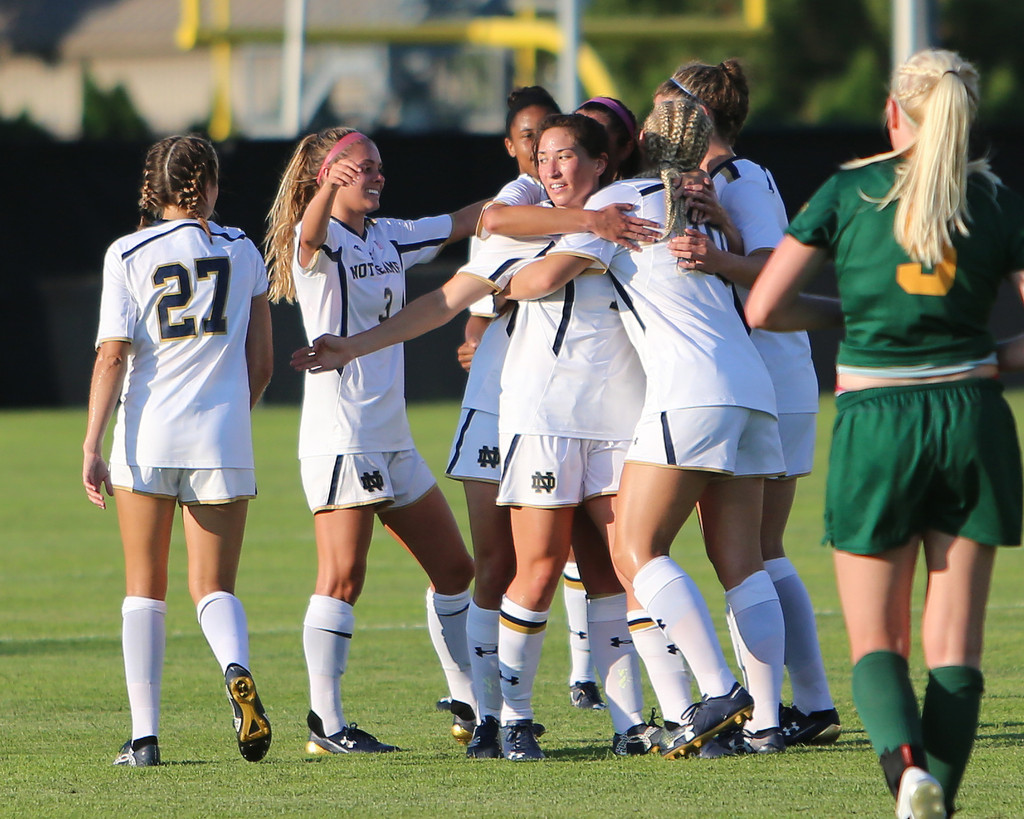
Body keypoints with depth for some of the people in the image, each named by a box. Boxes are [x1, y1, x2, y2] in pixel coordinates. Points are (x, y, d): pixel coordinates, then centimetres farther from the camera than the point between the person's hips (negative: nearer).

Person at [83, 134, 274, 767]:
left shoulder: (128, 254, 0)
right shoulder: (243, 251, 7)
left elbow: (113, 358, -6)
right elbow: (261, 364, 9)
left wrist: (92, 447, -4)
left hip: (146, 437, -1)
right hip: (222, 442, 1)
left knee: (145, 589, 9)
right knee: (214, 588, 8)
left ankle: (145, 735, 2)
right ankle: (236, 669, -26)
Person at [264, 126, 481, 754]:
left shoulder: (391, 237, 15)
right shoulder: (319, 242, -8)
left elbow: (467, 221, 23)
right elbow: (311, 233, -32)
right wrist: (330, 188, -54)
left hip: (392, 437, 9)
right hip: (340, 436, -9)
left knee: (454, 568, 13)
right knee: (342, 577, -14)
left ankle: (471, 709, 23)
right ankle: (326, 724, -14)